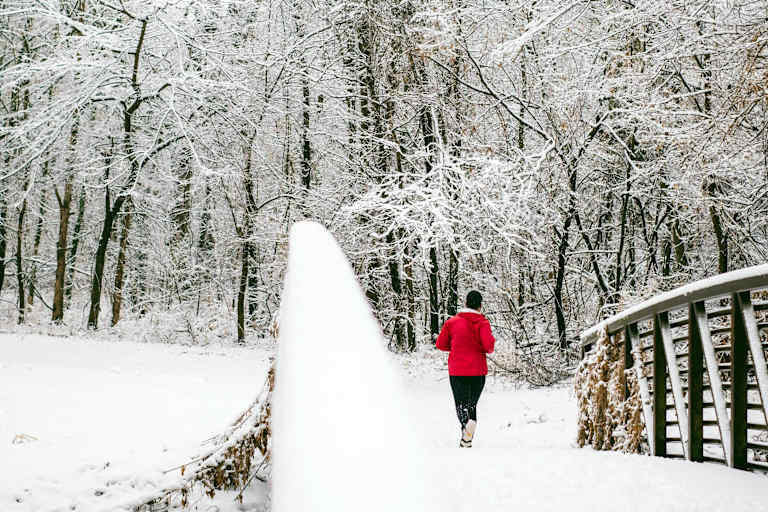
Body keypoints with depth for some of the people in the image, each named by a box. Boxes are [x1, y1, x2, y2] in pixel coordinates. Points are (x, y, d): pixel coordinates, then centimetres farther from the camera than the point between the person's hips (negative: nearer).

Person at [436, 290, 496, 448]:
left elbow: (440, 344, 5)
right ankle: (466, 440, 6)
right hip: (477, 371, 0)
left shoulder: (452, 322, 2)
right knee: (472, 403, 16)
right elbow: (489, 345, -17)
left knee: (461, 404, 6)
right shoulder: (482, 323, -6)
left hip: (456, 371, 0)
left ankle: (467, 422, -28)